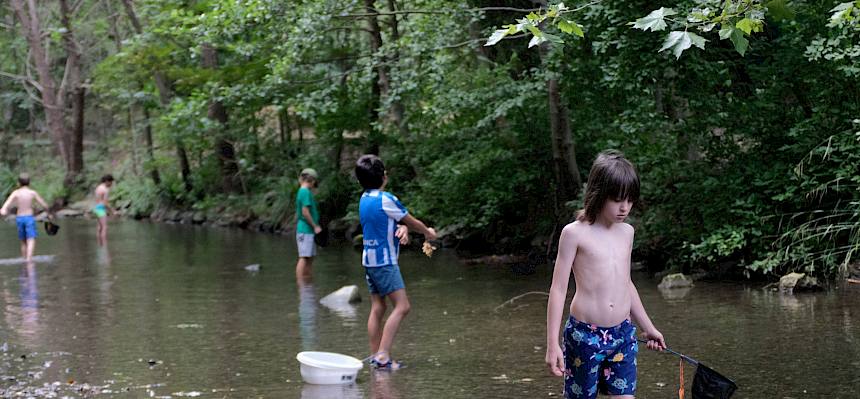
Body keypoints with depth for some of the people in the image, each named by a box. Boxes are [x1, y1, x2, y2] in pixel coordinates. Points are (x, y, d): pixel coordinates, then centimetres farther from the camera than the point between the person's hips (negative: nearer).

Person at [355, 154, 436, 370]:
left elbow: (402, 220, 12)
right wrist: (428, 232, 14)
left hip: (369, 259, 9)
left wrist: (403, 229, -9)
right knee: (401, 306, -9)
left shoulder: (365, 199, 10)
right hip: (384, 261, -9)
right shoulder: (386, 199, -16)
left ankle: (375, 356, 10)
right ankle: (383, 354, -16)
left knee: (377, 308, 10)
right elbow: (411, 221, -3)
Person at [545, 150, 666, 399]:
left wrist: (648, 328, 29)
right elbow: (558, 289, -8)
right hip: (585, 335, -5)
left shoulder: (626, 232, 10)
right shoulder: (575, 233, -8)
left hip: (623, 335, 5)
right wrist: (552, 344, -12)